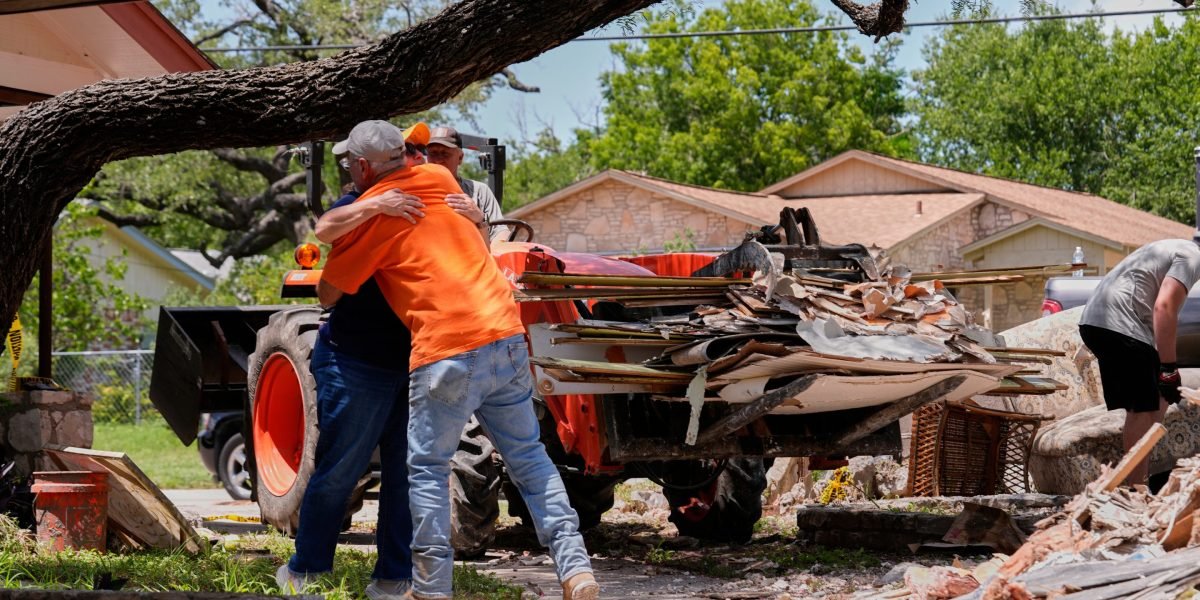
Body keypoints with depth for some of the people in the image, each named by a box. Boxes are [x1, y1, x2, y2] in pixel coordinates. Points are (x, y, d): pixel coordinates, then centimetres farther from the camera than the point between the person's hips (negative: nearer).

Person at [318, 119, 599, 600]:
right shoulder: (440, 180, 16)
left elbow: (328, 294, 8)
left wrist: (327, 263, 27)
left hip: (448, 350, -6)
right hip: (507, 336, 6)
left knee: (426, 470, 7)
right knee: (528, 458, 13)